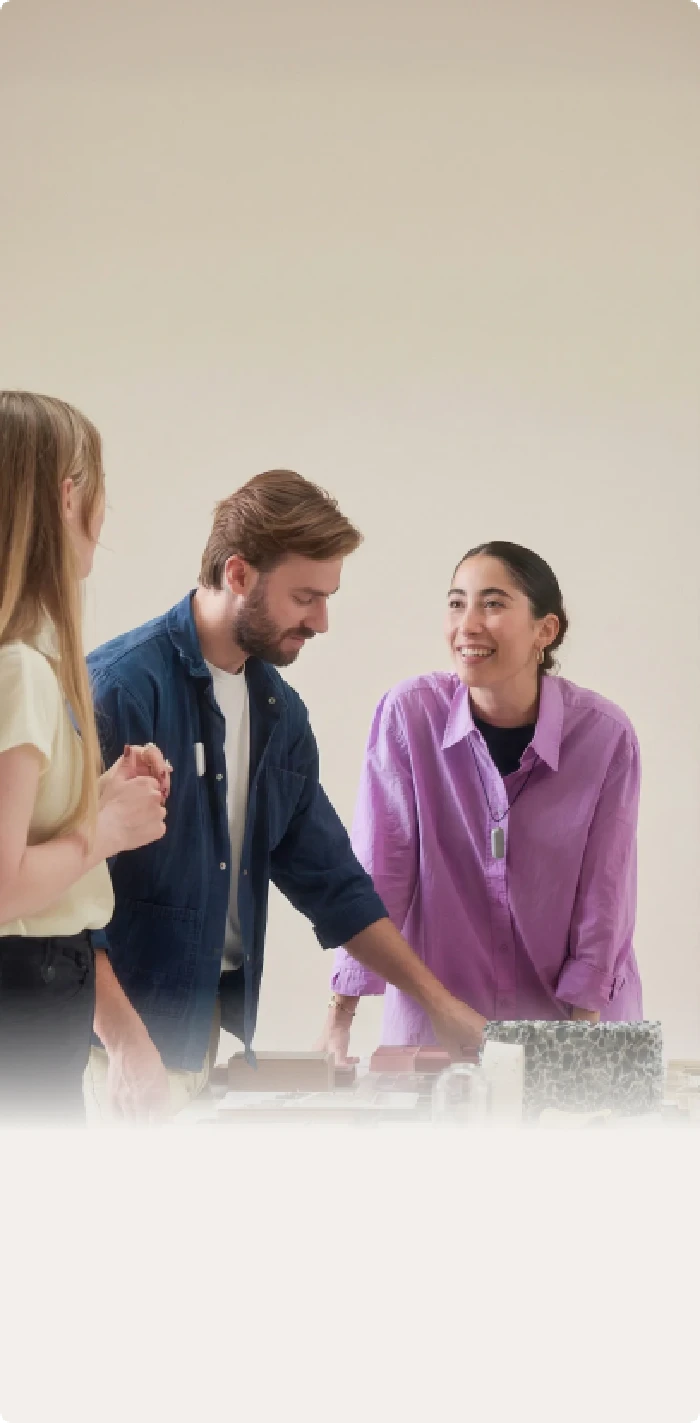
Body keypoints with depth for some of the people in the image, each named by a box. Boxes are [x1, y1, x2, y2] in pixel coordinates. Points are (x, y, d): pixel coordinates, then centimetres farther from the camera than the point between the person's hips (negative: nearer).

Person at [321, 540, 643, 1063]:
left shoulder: (605, 734, -12)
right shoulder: (408, 715, -12)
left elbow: (604, 895, -8)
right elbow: (379, 868, -12)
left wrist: (583, 1023, -11)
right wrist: (340, 1016, -15)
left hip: (568, 1017, 0)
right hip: (435, 1015, 0)